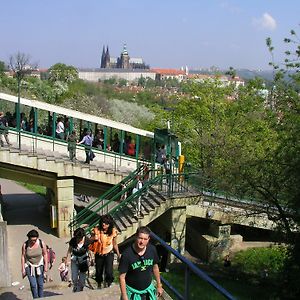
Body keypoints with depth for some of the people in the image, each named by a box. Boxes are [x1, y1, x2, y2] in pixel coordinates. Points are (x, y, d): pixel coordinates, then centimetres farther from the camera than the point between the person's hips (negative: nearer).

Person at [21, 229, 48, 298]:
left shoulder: (41, 243, -13)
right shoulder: (25, 245, -15)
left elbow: (45, 254, -1)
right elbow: (23, 256, -5)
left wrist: (46, 266, -3)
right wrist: (23, 269, -5)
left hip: (39, 265, 1)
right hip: (29, 266, -1)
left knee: (40, 284, 3)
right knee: (33, 285, -10)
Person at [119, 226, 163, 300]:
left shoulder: (152, 250, -13)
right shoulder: (127, 254, -24)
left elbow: (155, 267, 3)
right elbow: (122, 277, -17)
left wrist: (159, 285, 10)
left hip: (148, 288, 3)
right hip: (132, 291, -3)